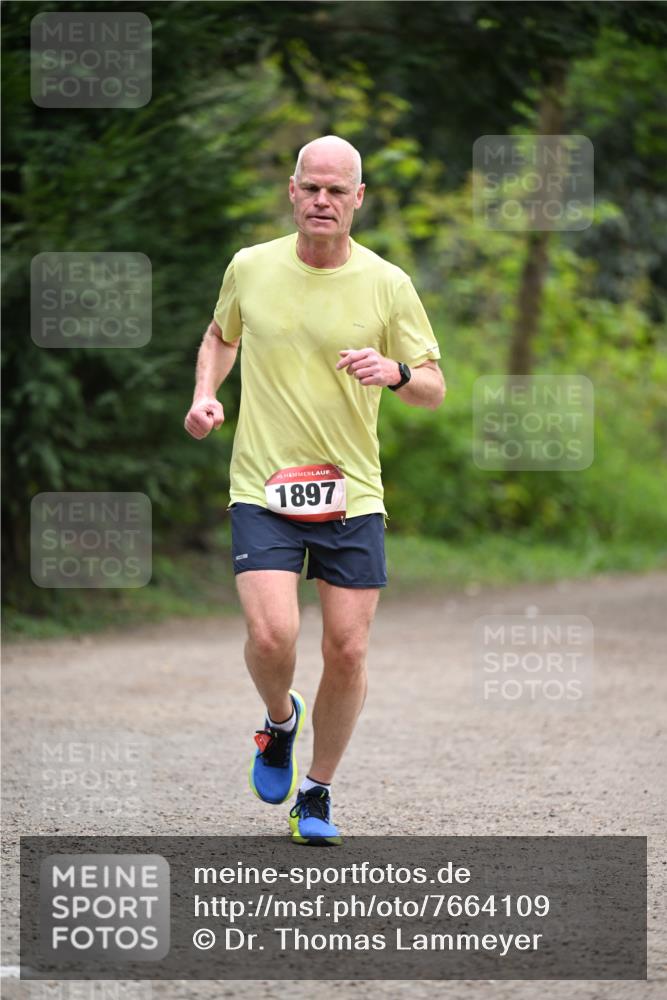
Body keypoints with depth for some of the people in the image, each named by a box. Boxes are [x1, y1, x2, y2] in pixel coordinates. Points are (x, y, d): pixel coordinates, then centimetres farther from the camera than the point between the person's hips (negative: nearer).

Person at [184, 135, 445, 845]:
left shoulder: (388, 285, -1)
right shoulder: (249, 269, 2)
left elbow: (434, 387, 3)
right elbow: (220, 336, 22)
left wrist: (395, 372, -19)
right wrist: (205, 394, 3)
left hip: (352, 494, 1)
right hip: (262, 489, -1)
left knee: (347, 652, -1)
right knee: (271, 636, -18)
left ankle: (316, 794, 19)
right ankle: (280, 720, 17)